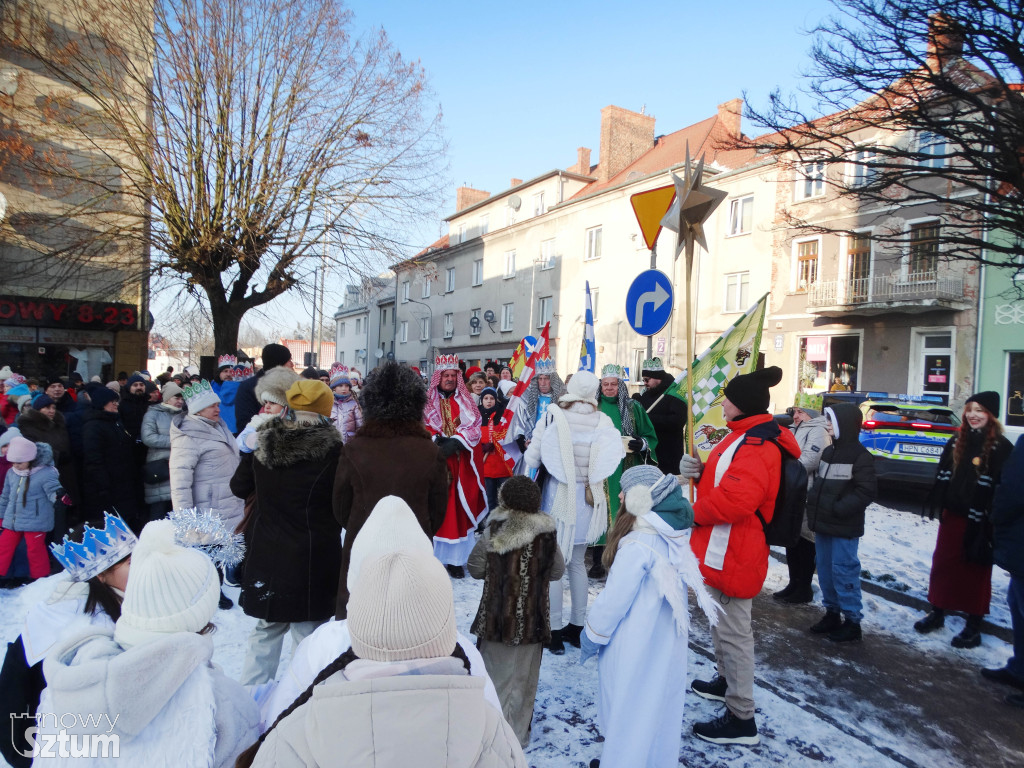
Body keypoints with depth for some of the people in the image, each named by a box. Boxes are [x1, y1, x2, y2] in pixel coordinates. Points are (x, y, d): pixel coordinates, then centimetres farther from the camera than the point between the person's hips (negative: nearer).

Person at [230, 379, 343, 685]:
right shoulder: (331, 449, -15)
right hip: (313, 557, -4)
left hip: (265, 555, 5)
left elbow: (239, 488, 12)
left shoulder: (261, 443, -3)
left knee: (266, 629, 21)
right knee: (308, 633, 8)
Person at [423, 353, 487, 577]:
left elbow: (474, 427, 1)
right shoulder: (428, 401, 7)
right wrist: (438, 442, -18)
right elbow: (423, 428, -2)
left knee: (458, 508, 0)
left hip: (461, 462, 1)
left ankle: (455, 559, 5)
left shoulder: (466, 401, 11)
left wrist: (455, 443, -15)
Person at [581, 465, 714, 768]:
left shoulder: (638, 544, -28)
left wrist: (592, 637, -6)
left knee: (627, 706, 11)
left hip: (635, 645, -7)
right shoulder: (674, 535, -4)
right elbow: (679, 584, 5)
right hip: (667, 638, 7)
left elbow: (614, 599, -21)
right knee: (659, 701, 22)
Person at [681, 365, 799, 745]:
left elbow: (735, 499, -34)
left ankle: (741, 719, 10)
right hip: (724, 550, 11)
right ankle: (727, 681, 45)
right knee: (722, 621, 25)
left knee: (732, 631, -2)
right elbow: (721, 478, 19)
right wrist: (698, 471, -2)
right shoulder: (745, 436, 12)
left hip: (734, 554, -11)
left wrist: (696, 512, -18)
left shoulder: (756, 446, -23)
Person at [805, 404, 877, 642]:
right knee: (825, 570, 15)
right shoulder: (829, 452, 12)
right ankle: (832, 613, 29)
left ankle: (852, 620, 10)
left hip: (844, 528, -8)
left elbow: (867, 491, -17)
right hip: (823, 524, 8)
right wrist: (814, 503, 5)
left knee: (843, 571, -3)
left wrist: (838, 509, -20)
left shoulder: (860, 456, -12)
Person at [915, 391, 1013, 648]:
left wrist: (991, 521, -18)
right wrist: (935, 504, 7)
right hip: (952, 515, 5)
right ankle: (937, 613, 26)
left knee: (976, 570, 6)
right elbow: (942, 476, 12)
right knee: (942, 564, 12)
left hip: (980, 521, -5)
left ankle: (973, 626, 18)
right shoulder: (956, 442, 8)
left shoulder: (1001, 447, -9)